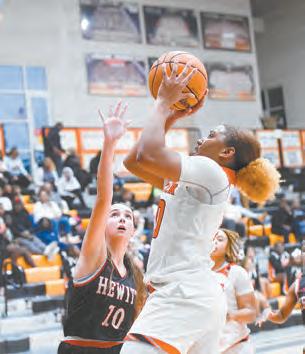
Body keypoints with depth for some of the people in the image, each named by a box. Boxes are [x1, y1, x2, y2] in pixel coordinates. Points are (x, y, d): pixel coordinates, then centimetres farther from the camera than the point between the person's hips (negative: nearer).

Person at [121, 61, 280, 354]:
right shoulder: (192, 180, 21)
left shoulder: (210, 172, -6)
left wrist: (164, 101, -6)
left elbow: (148, 155, -20)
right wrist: (170, 117, 22)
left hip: (183, 296, -10)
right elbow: (133, 162, 24)